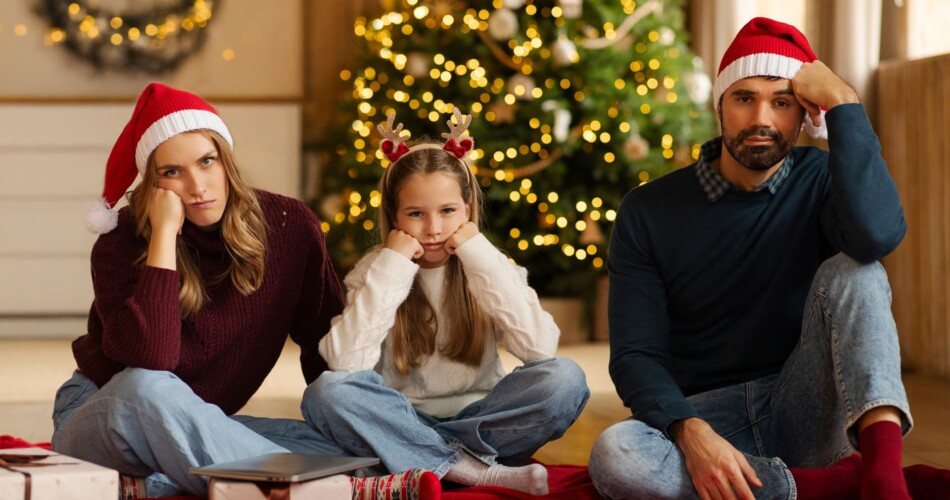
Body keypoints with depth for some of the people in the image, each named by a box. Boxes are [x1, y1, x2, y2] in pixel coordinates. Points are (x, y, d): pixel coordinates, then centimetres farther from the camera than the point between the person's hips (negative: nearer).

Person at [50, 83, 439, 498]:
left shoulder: (288, 226, -8)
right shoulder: (123, 241, -17)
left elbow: (328, 346, 1)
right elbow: (149, 360, -34)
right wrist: (165, 232, -31)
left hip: (198, 428, 4)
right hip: (103, 418, -3)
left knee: (333, 447, -22)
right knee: (146, 387, -39)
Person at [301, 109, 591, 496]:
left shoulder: (487, 265, 1)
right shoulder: (374, 271, -1)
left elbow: (540, 347, -18)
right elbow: (345, 363, -19)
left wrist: (480, 257, -17)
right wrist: (391, 267, -18)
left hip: (478, 422, 0)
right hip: (404, 427, 0)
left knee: (565, 379, -23)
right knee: (327, 391, -28)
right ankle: (476, 471, -28)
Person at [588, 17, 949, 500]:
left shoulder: (821, 181, 0)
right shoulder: (648, 212, 0)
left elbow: (877, 234, -25)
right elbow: (635, 353, -6)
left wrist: (843, 102, -18)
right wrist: (691, 433, -27)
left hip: (805, 413, 0)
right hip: (705, 416, 0)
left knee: (851, 271, -22)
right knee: (613, 456, -33)